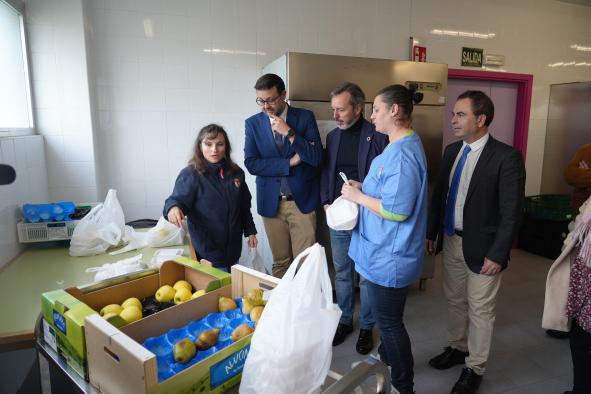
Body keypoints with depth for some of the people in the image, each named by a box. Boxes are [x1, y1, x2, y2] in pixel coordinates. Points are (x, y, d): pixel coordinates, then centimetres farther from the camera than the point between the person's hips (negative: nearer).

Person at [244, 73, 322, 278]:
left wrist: (289, 133, -17)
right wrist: (289, 163, -11)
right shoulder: (252, 123, 3)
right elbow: (251, 163, -5)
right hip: (271, 202, 2)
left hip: (302, 200, -1)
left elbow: (317, 157, -8)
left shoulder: (305, 117, -1)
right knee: (279, 262, 12)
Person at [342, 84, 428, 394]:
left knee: (389, 320, 8)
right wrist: (362, 189, 5)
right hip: (385, 251, 10)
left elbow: (396, 209, -30)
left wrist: (357, 197, -18)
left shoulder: (402, 154, -25)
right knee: (386, 316, 27)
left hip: (389, 255, -10)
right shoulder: (401, 147, 10)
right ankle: (386, 358, 49)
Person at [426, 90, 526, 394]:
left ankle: (475, 368, 29)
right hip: (451, 241, 6)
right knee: (454, 301, 21)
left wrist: (497, 254, -16)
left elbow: (512, 212, -15)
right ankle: (457, 348, 43)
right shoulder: (451, 151, 4)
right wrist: (431, 233, 9)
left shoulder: (506, 157, -15)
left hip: (481, 246, -6)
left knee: (479, 310, 10)